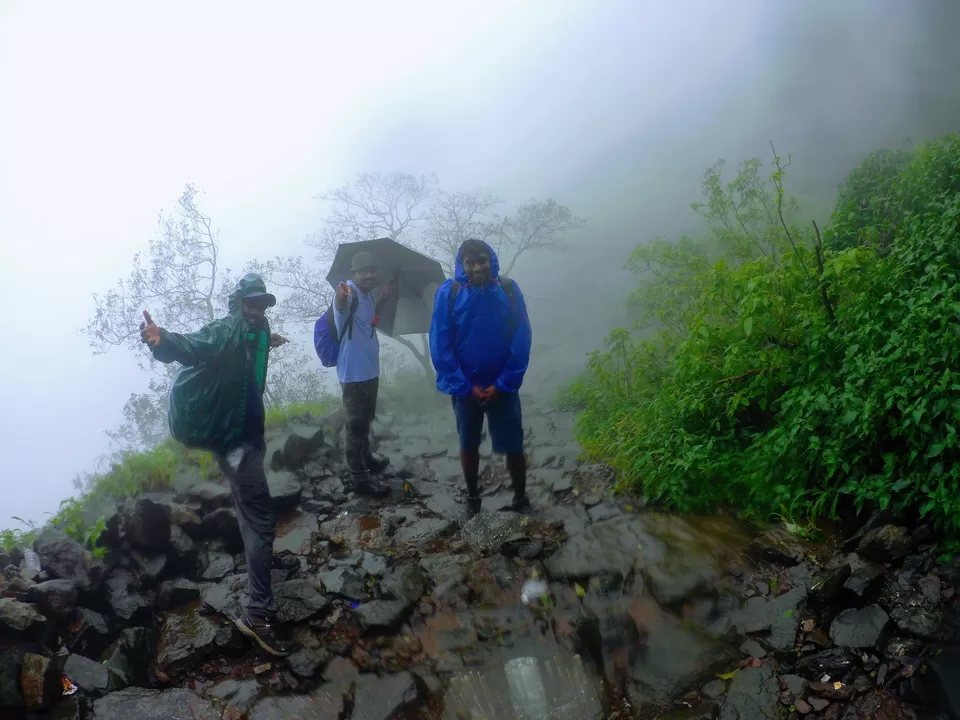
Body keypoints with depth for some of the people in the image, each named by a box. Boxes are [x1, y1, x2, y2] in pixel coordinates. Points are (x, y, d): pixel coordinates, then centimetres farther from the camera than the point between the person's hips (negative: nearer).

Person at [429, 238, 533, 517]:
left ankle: (521, 500, 24)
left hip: (502, 386, 0)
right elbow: (439, 345, -11)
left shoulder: (509, 289, -8)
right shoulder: (448, 292, -10)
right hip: (465, 387, 0)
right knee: (468, 445, 15)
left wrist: (503, 384, -13)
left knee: (513, 446, 5)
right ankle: (472, 498, 34)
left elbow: (522, 340, -9)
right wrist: (465, 386, -13)